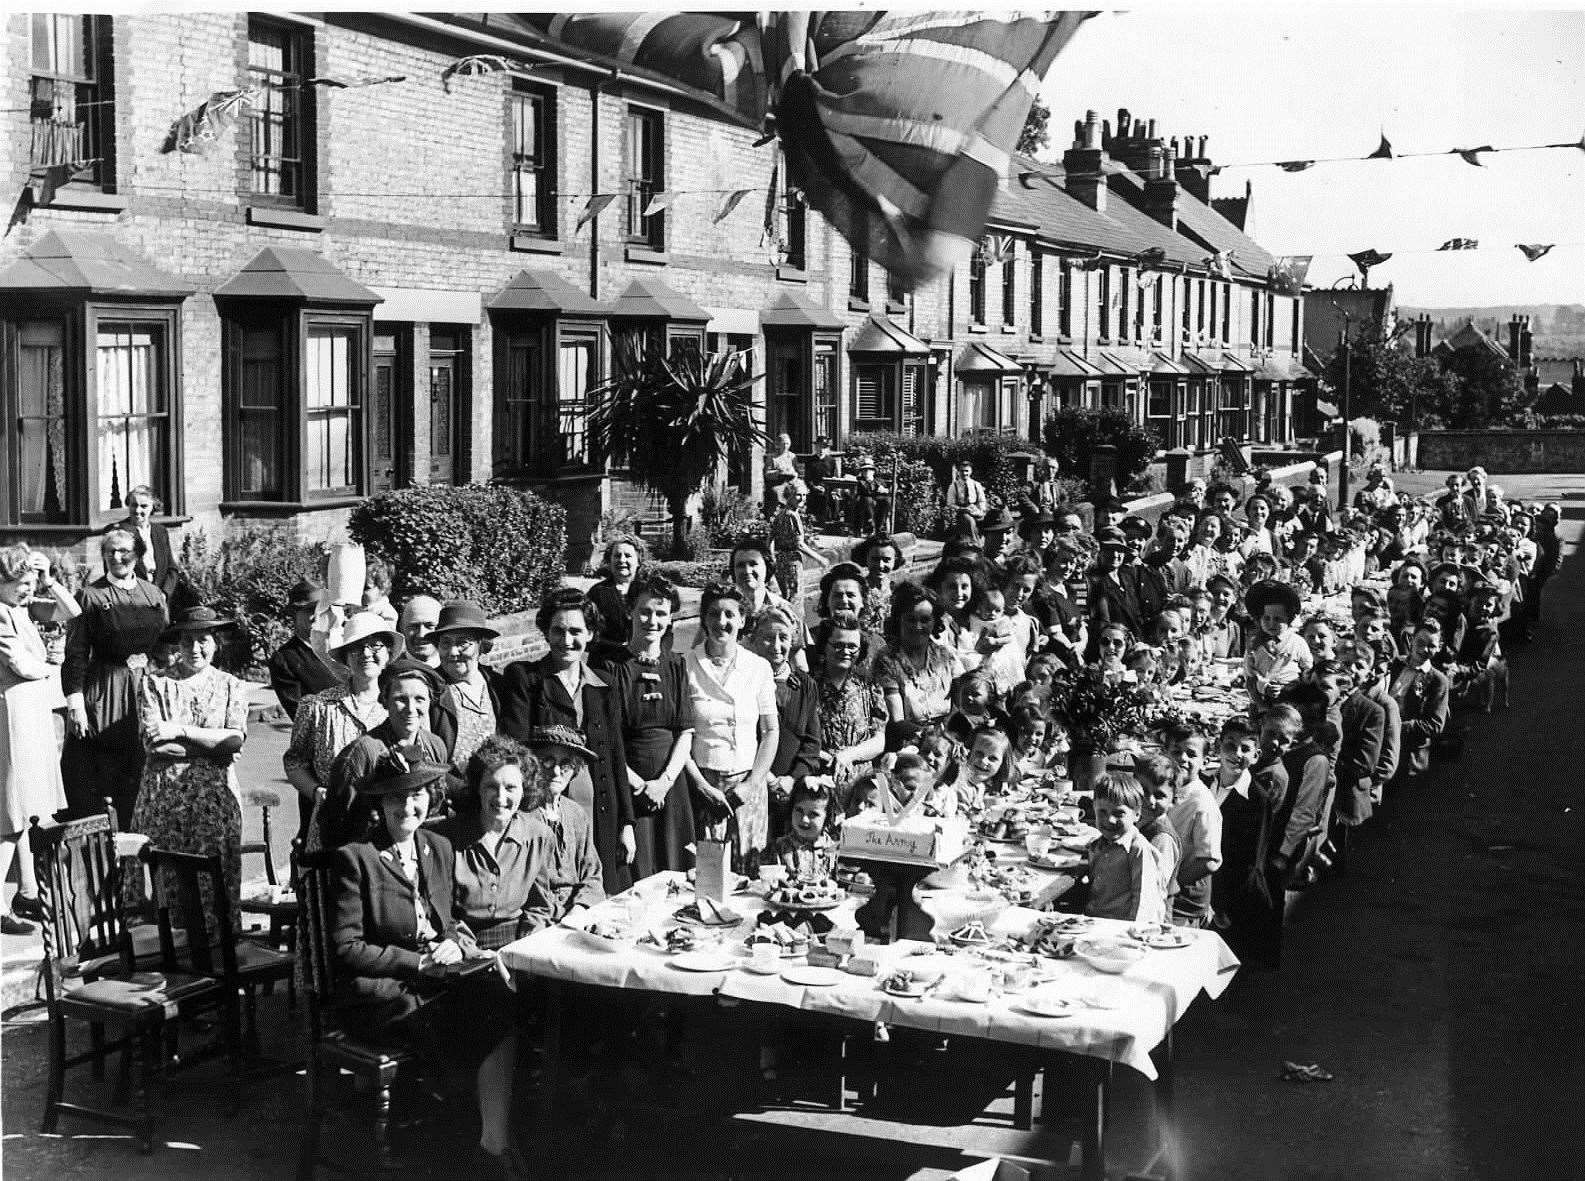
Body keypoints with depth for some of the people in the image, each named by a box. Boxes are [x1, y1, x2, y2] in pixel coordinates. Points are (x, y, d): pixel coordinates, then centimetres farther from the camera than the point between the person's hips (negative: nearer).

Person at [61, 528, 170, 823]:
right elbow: (75, 654, -5)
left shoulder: (154, 595, 11)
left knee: (139, 781, 6)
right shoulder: (90, 596, -1)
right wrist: (75, 702, -12)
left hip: (149, 689, 4)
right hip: (105, 693, -3)